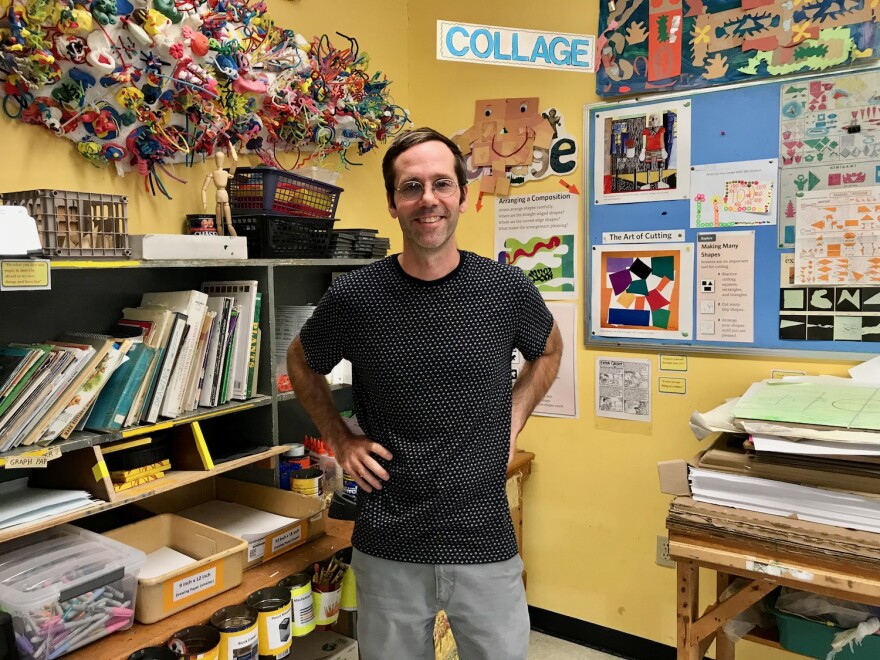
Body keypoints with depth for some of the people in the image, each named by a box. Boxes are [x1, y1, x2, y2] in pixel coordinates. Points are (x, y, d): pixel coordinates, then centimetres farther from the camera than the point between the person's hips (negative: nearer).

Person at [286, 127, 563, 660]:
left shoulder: (507, 288, -7)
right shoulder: (355, 296, -9)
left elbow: (548, 351, 15)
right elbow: (302, 365, 11)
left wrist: (513, 421, 4)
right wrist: (342, 440, 2)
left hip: (486, 542, 1)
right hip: (388, 549, 0)